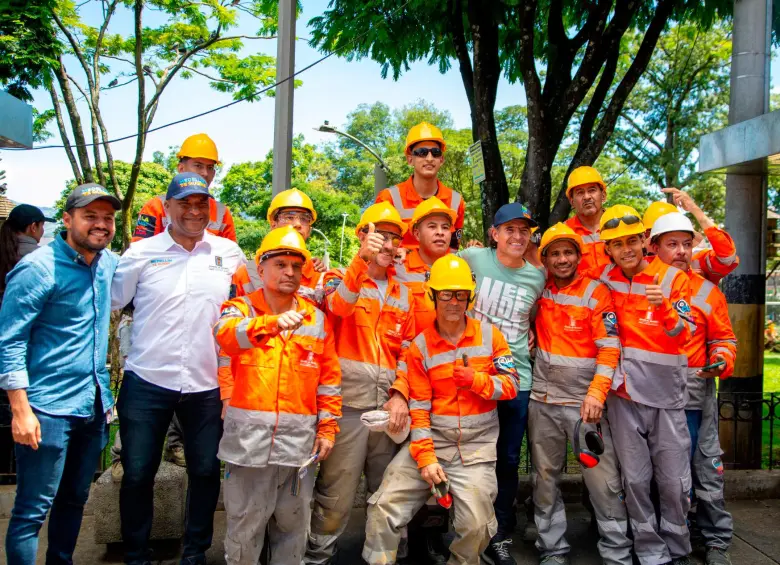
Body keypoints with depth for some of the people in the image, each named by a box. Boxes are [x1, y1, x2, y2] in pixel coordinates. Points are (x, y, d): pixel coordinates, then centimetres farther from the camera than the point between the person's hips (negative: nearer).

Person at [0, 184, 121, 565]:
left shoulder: (110, 263, 6)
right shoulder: (38, 268, -12)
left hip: (94, 405, 7)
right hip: (48, 409, -7)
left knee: (74, 500, 19)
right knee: (33, 509, 0)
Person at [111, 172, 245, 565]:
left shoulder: (228, 252, 4)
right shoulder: (142, 253, 0)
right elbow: (108, 303, 4)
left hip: (207, 385, 1)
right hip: (147, 382, -1)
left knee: (205, 471, 11)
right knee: (137, 474, 8)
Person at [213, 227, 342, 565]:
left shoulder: (317, 319, 10)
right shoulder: (241, 308, 2)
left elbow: (329, 378, 12)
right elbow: (226, 334, -22)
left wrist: (327, 428, 7)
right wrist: (272, 322, -40)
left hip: (299, 437, 2)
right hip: (249, 434, -2)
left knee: (293, 523, 13)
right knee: (244, 523, 7)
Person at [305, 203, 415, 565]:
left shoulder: (403, 294, 14)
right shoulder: (341, 278, 3)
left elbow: (407, 353, 14)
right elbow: (337, 306, -21)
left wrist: (401, 396, 0)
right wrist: (362, 259, -31)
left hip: (389, 406, 4)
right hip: (348, 404, -4)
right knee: (336, 496, 1)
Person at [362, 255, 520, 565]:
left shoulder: (488, 334, 3)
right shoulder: (420, 346, 1)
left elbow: (511, 385, 2)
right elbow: (419, 408, -2)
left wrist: (476, 379, -16)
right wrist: (426, 457, -9)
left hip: (477, 445, 0)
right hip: (432, 439, 1)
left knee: (476, 525, -13)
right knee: (384, 507, -10)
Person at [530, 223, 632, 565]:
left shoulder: (596, 292, -4)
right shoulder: (540, 289, 6)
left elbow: (609, 348, -9)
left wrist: (596, 393, -19)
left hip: (585, 399, -3)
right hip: (542, 401, 4)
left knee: (604, 481, -2)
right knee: (544, 480, 10)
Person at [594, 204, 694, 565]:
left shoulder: (672, 278, -1)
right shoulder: (604, 279, 2)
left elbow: (682, 337, -4)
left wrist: (664, 306, -25)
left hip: (667, 390, -1)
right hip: (624, 390, 1)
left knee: (675, 481, 4)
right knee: (635, 478, 4)